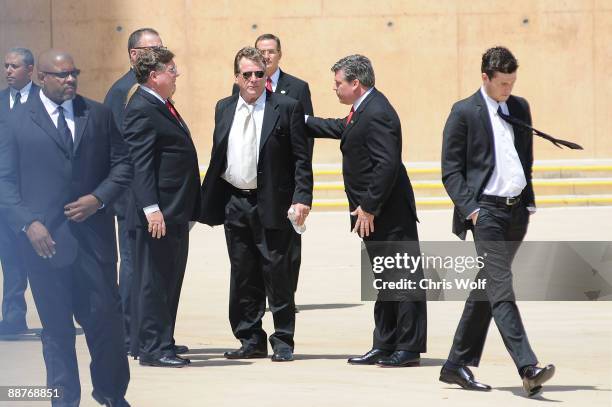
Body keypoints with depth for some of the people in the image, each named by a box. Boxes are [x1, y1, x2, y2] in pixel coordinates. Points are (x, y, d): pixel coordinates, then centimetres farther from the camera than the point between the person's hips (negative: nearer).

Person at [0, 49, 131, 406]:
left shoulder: (99, 115, 8)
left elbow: (122, 163, 9)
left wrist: (98, 198, -7)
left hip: (94, 235, 2)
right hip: (44, 239, -1)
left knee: (105, 316, 1)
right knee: (57, 325, 5)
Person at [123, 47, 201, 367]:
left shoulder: (161, 106, 16)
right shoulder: (142, 110, -15)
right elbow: (140, 164, -21)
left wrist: (188, 210, 23)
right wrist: (151, 209, -26)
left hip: (175, 213, 10)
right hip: (157, 214, -10)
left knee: (169, 279, 16)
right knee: (154, 279, -5)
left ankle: (159, 341, 24)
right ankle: (152, 348, -1)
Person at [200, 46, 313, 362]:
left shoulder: (287, 108, -3)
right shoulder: (224, 109, 11)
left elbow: (301, 159, -5)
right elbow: (217, 157, 15)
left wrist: (302, 198, -15)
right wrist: (206, 202, 10)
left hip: (272, 204, -5)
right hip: (234, 203, 5)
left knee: (276, 274, -2)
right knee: (243, 277, 8)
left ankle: (282, 342, 6)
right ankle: (251, 341, 16)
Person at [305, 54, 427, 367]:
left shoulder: (377, 114, -20)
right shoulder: (364, 110, 11)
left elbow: (387, 165, -25)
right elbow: (342, 128, 32)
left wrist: (369, 207, -22)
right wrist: (302, 122, 34)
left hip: (389, 213, -11)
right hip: (373, 213, 11)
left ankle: (409, 347, 0)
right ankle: (385, 346, 23)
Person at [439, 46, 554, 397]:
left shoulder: (520, 108, 14)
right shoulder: (464, 112, -4)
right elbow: (451, 171, -4)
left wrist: (529, 202, 12)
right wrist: (470, 210, -13)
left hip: (517, 211, 6)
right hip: (486, 210, -6)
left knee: (485, 291, 11)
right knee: (501, 289, -14)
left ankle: (457, 366, 19)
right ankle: (528, 369, -22)